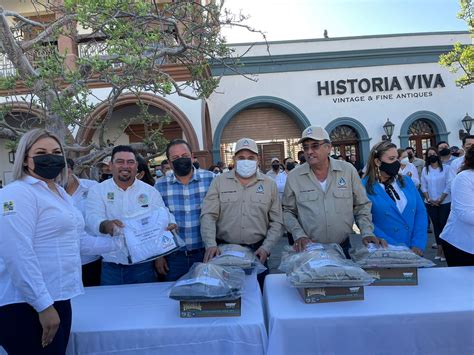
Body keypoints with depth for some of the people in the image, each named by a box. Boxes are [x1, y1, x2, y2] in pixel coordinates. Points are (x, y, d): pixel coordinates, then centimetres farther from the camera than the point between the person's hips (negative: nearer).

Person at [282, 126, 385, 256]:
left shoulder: (348, 170, -3)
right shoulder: (293, 177, -6)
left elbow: (361, 206, 5)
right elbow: (287, 211, 1)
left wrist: (367, 233, -6)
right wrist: (299, 234, -11)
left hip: (344, 247, 2)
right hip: (309, 249, -1)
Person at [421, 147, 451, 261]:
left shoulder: (445, 168, -3)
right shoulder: (425, 170, 6)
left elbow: (448, 185, -7)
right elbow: (424, 186, 5)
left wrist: (440, 200, -11)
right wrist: (428, 199, -6)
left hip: (444, 202, -3)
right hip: (430, 203, 3)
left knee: (443, 224, -3)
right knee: (436, 225, 8)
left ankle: (444, 249, 4)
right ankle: (439, 248, 14)